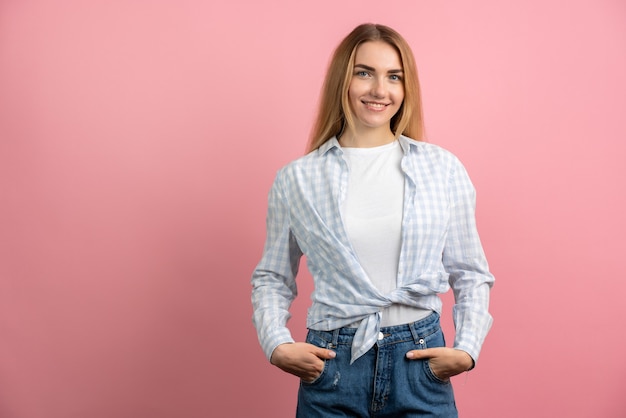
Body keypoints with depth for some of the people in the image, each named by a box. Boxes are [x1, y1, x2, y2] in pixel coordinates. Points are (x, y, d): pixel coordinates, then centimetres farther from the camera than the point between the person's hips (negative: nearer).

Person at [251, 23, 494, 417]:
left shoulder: (444, 169, 1)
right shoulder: (297, 179, 0)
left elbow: (470, 274, 7)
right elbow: (272, 278, 8)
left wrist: (467, 349, -5)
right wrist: (277, 345, -7)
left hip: (421, 363, 1)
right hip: (331, 366, 0)